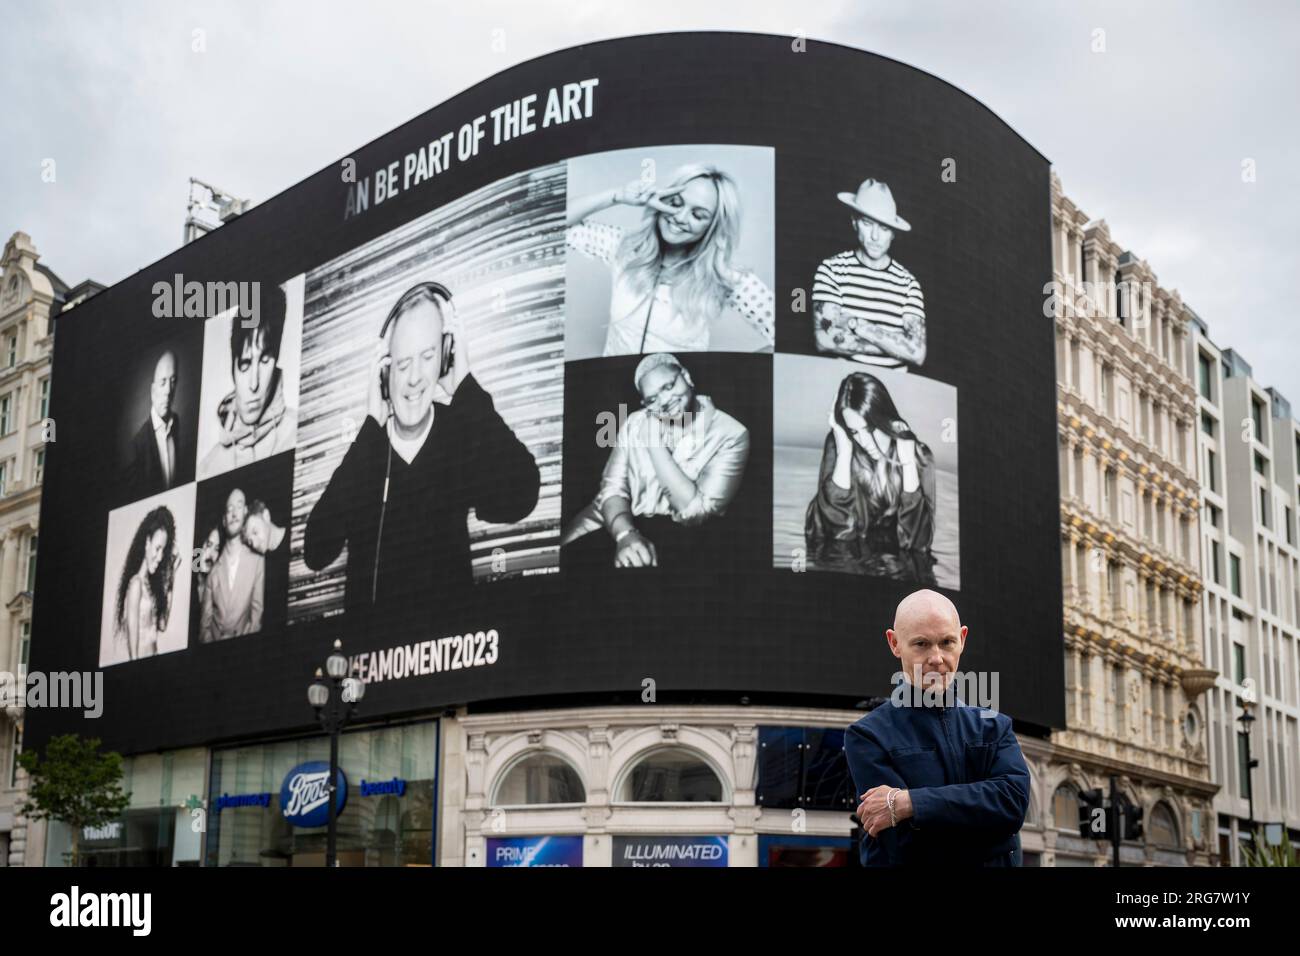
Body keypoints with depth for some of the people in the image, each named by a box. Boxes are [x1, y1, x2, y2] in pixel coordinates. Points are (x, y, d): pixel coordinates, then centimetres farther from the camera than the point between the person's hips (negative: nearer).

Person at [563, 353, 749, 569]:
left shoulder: (730, 434, -7)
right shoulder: (634, 423, 9)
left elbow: (695, 512, -15)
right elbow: (613, 487, -1)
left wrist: (654, 443, -13)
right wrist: (625, 535, -22)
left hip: (679, 540, -3)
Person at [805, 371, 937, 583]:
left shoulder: (917, 455, -6)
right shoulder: (838, 445, -6)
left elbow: (918, 538, -14)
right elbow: (836, 522, -17)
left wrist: (908, 463, -17)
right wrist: (844, 450, -19)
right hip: (844, 556, 0)